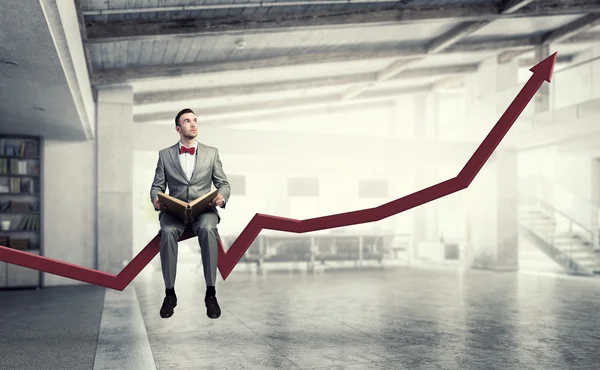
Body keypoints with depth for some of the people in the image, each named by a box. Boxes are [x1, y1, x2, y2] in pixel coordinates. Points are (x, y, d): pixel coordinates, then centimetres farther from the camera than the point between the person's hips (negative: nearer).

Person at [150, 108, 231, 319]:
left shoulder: (211, 153, 14)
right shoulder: (165, 155, 14)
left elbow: (224, 184, 11)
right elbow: (157, 186, 11)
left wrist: (222, 196, -13)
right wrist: (156, 200, -12)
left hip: (204, 209, 0)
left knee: (207, 229, -36)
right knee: (168, 231, -34)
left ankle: (210, 293, -27)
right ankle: (170, 293, -21)